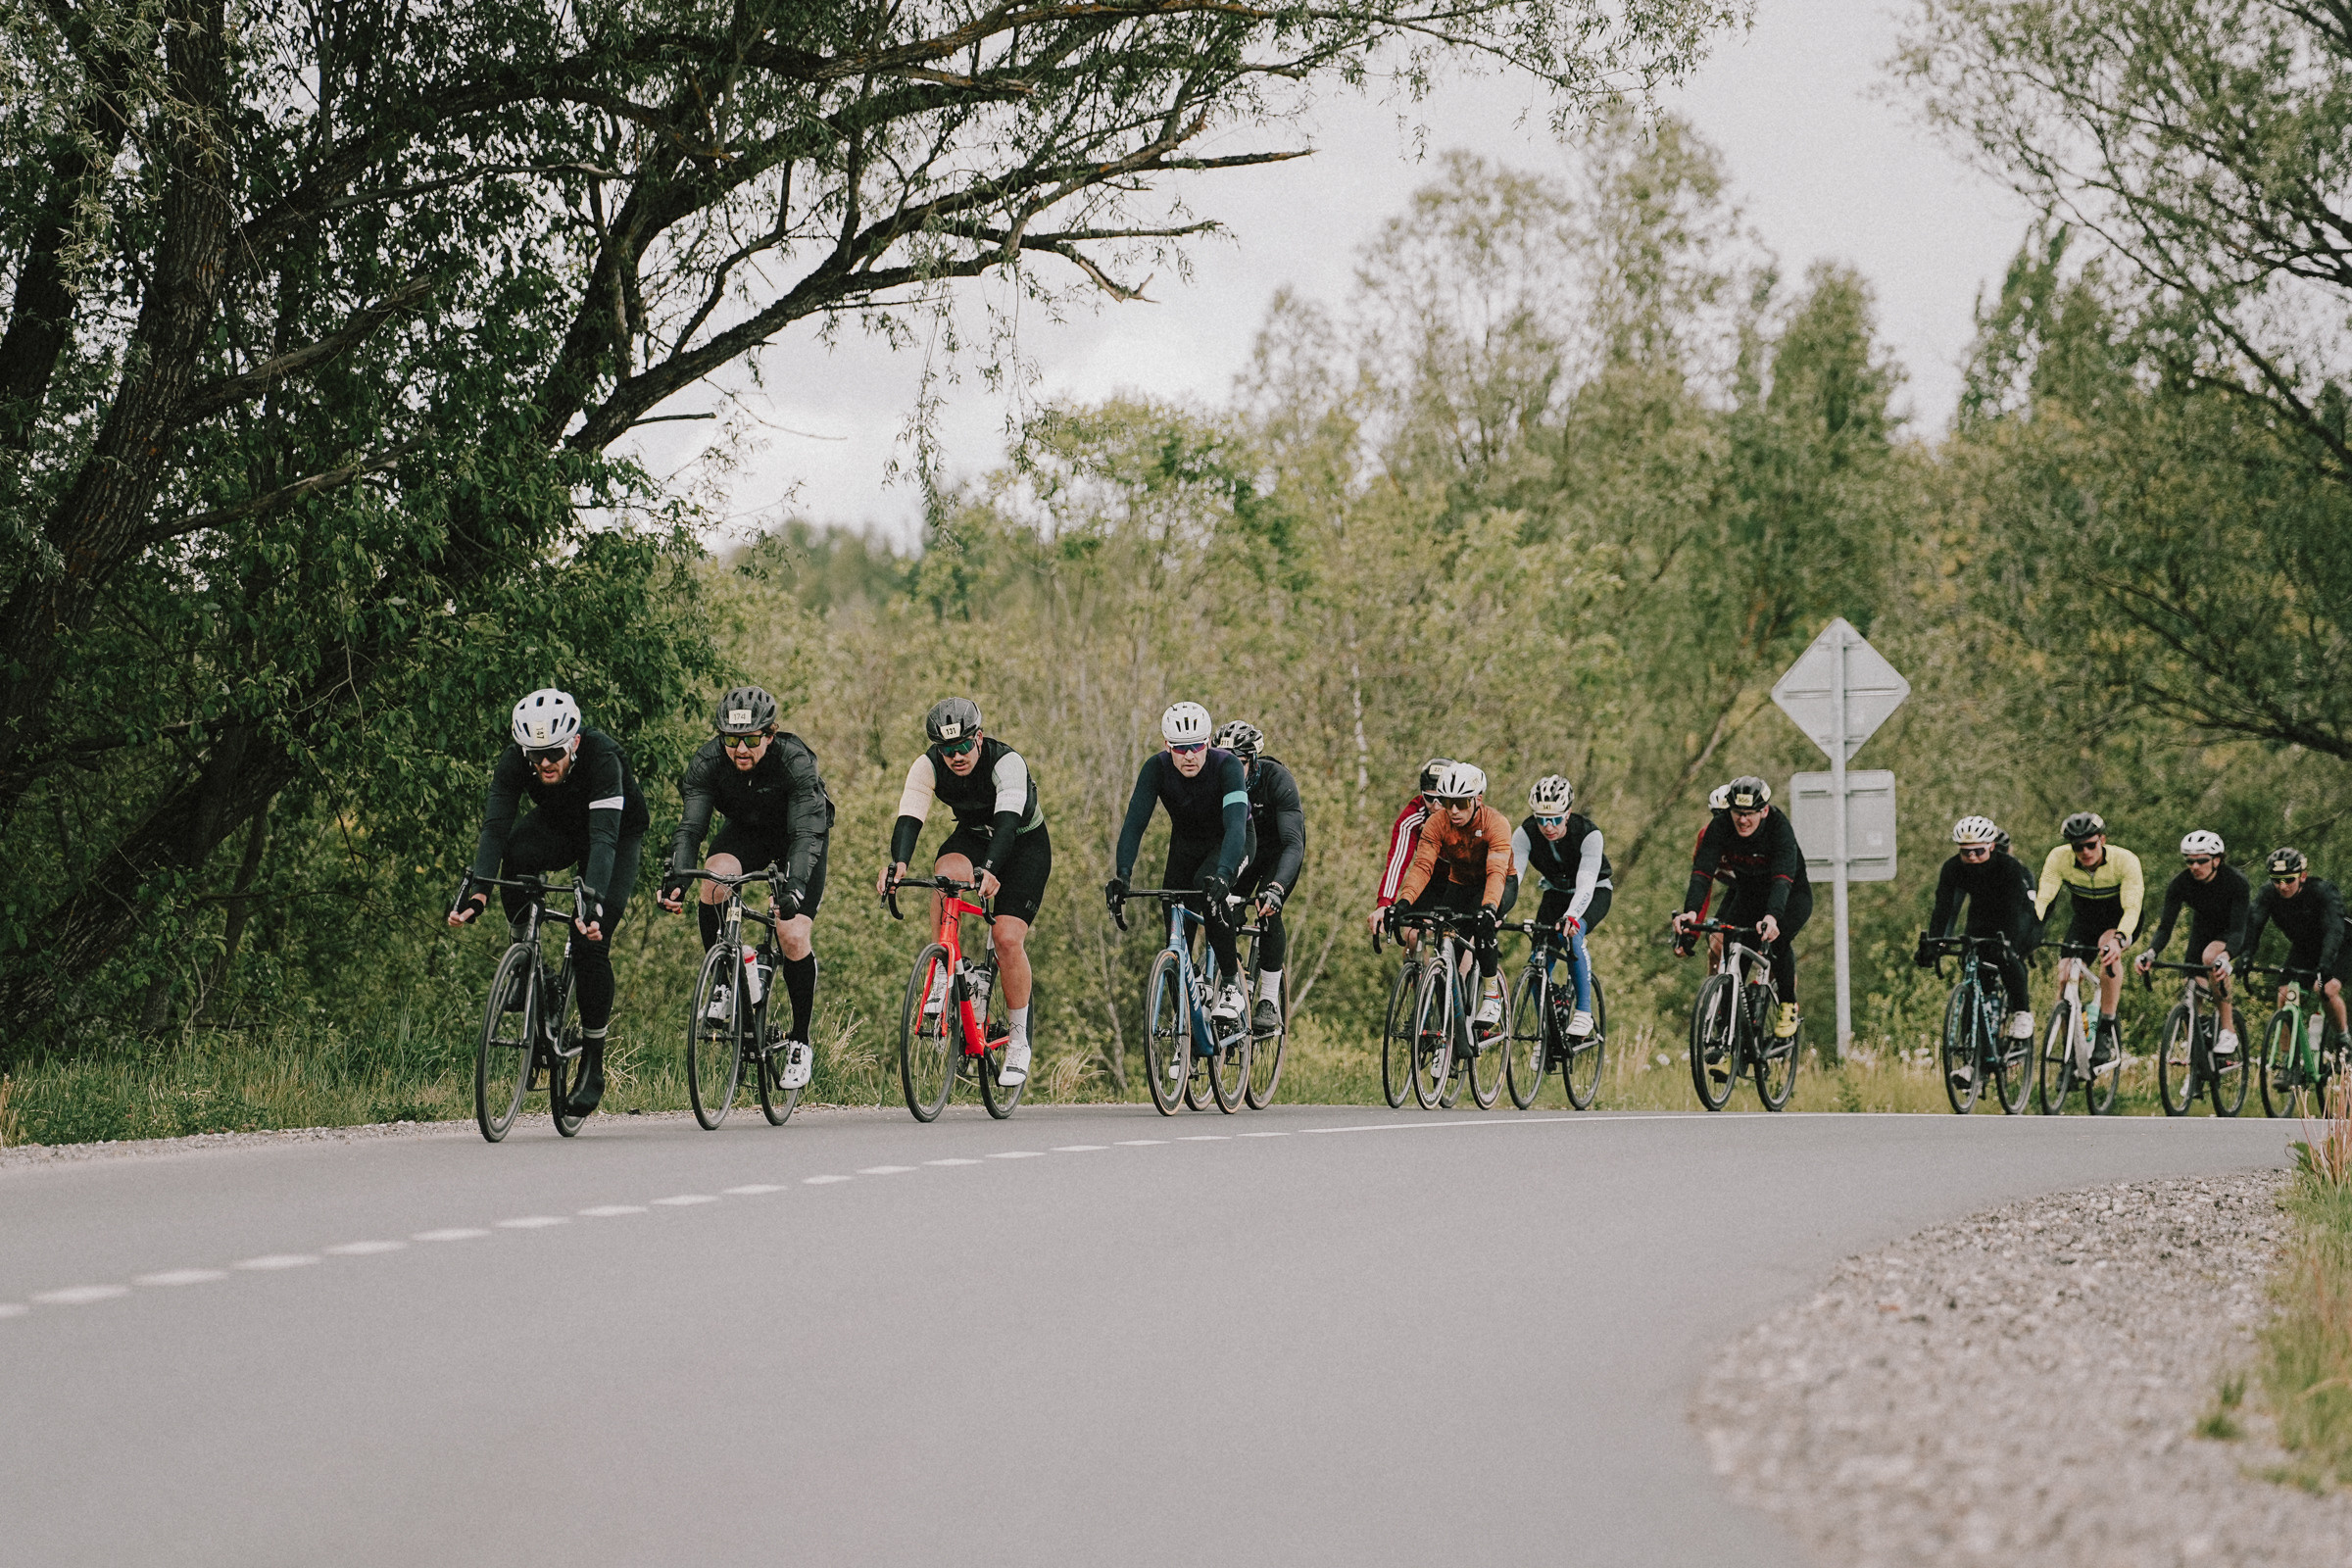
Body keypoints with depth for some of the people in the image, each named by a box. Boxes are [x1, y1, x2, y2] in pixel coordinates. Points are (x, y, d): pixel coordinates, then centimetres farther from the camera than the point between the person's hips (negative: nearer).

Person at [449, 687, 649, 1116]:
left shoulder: (601, 756, -37)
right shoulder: (515, 760, -26)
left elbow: (604, 836, -46)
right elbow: (495, 827, -34)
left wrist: (593, 901, -59)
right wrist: (477, 891, -49)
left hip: (619, 834, -3)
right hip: (558, 827, 3)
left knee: (591, 941, -19)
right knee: (517, 853, -34)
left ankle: (593, 1068, -5)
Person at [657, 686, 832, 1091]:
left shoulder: (795, 761, -35)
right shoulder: (708, 761, -26)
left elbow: (806, 834, -42)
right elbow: (690, 826, -32)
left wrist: (794, 886, -59)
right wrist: (676, 878, -50)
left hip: (797, 835, -2)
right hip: (746, 832, 3)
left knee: (795, 937, -16)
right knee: (714, 879, -31)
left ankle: (800, 1043, 2)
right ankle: (724, 979, -10)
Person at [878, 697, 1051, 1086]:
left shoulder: (1007, 763, -32)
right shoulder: (928, 767, -21)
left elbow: (1007, 820, -45)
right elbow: (909, 819, -31)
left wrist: (991, 870, -62)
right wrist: (897, 864, -51)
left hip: (1025, 844, -3)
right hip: (973, 836, 3)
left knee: (1008, 937, -18)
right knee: (947, 873, -34)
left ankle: (1019, 1041, -4)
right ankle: (944, 971, -20)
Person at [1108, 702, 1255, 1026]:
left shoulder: (1227, 766, -32)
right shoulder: (1157, 768, -24)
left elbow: (1235, 824, -43)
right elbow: (1135, 821, -29)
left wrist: (1223, 873, -60)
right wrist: (1121, 875, -44)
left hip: (1230, 842, -4)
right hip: (1186, 844, 4)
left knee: (1208, 886, -35)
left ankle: (1231, 984, -25)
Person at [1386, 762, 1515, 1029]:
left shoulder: (1496, 824, -30)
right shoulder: (1437, 823, -20)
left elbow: (1496, 872, -42)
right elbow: (1422, 865, -29)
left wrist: (1489, 907, -61)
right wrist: (1404, 901, -47)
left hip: (1500, 886, -4)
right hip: (1460, 884, 4)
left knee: (1483, 923, -35)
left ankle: (1492, 996, -19)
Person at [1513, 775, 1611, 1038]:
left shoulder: (1588, 834, -32)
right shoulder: (1525, 834, -24)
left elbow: (1586, 884, -42)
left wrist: (1571, 917, -60)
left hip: (1595, 892, -3)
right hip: (1556, 893, 4)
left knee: (1572, 935, -34)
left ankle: (1584, 1013, -24)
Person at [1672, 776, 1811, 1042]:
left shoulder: (1780, 827, -32)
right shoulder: (1720, 827, -23)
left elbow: (1782, 878, -44)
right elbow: (1702, 872, -32)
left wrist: (1772, 916, -62)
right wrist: (1690, 911, -51)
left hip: (1791, 894, -3)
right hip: (1748, 894, 4)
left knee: (1777, 939, -30)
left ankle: (1788, 1006, -11)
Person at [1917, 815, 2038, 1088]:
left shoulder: (2009, 868, -32)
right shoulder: (1953, 869, -21)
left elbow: (2014, 911, -39)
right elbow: (1943, 909, -24)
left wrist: (2009, 944, -55)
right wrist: (1930, 943, -38)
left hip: (2017, 920, -4)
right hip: (1981, 920, 4)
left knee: (2007, 958, -34)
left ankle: (2023, 1014, -10)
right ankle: (1974, 1059, -4)